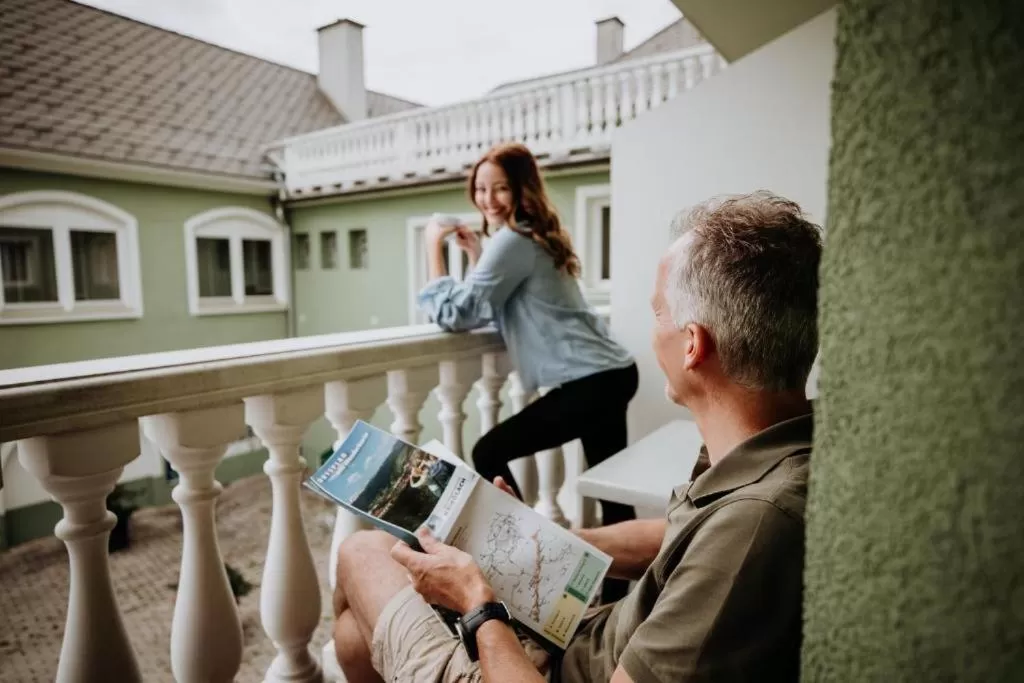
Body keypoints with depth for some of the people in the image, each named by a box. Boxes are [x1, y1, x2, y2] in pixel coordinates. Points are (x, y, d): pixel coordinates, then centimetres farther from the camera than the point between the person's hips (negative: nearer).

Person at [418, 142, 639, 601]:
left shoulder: (513, 239, -11)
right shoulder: (535, 235, 19)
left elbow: (456, 314, -12)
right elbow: (492, 309, 20)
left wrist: (434, 245, -3)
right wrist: (475, 253, 14)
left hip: (591, 382, -11)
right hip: (609, 373, 11)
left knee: (488, 454, 1)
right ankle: (615, 594, 29)